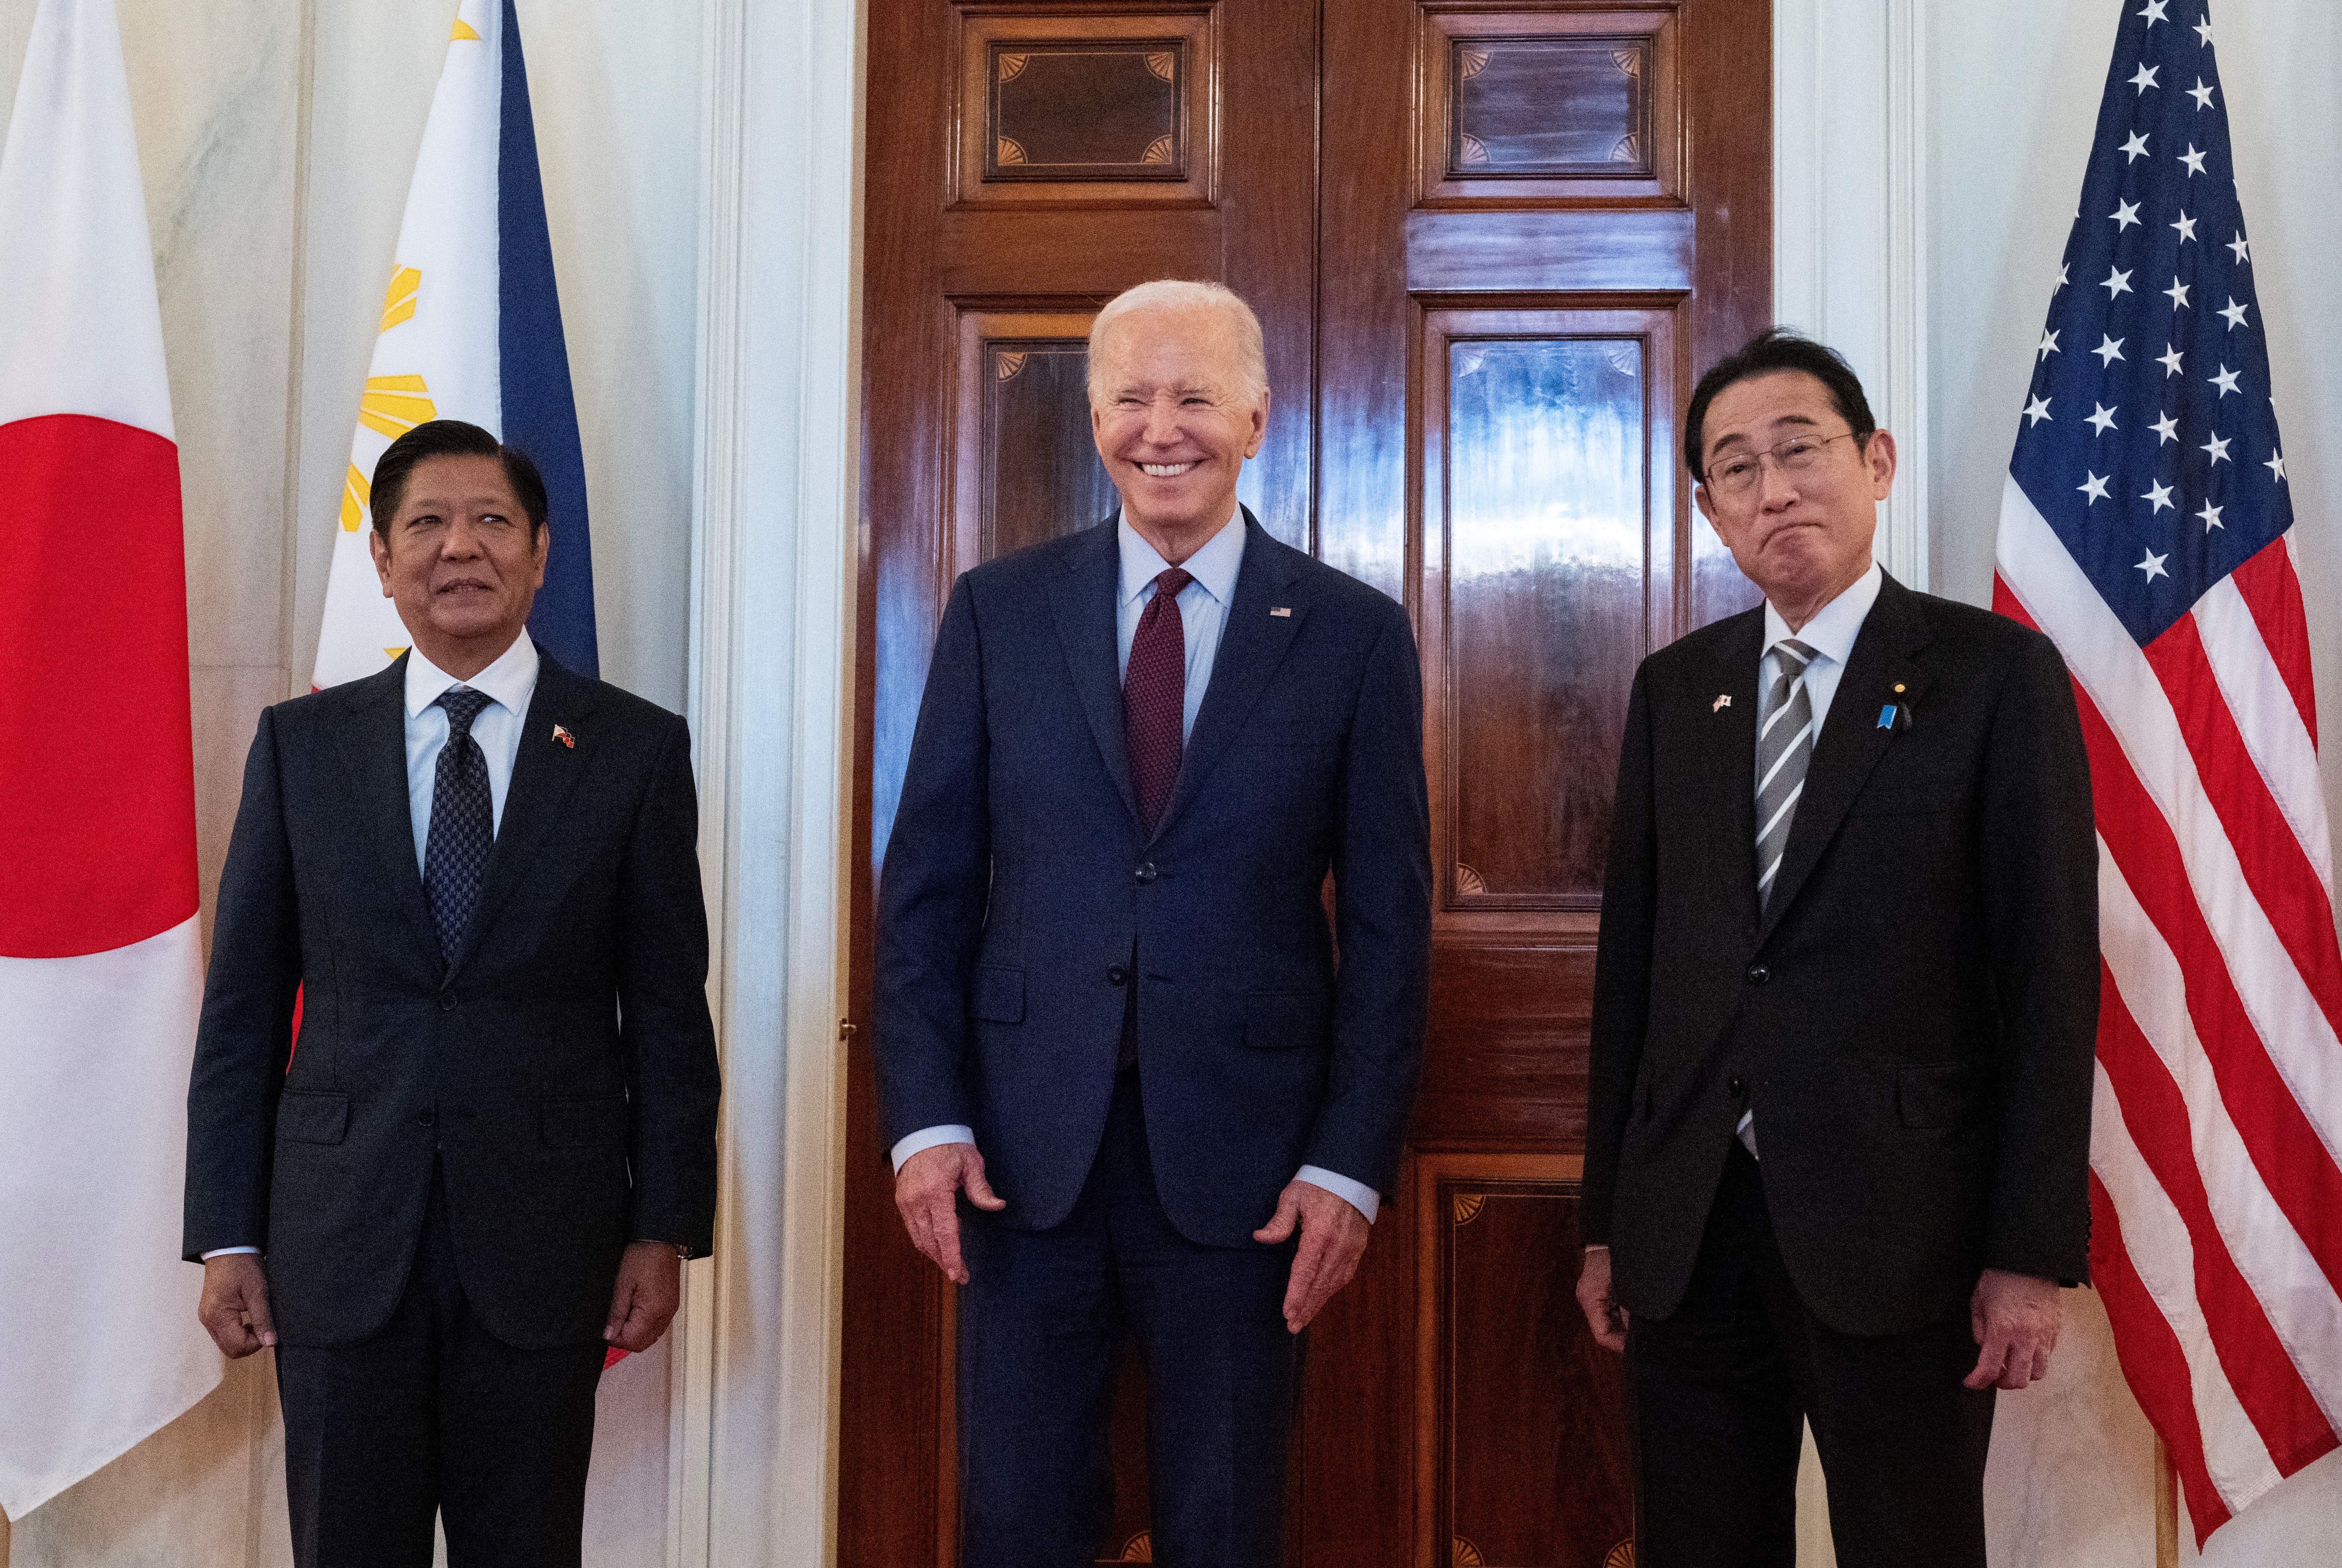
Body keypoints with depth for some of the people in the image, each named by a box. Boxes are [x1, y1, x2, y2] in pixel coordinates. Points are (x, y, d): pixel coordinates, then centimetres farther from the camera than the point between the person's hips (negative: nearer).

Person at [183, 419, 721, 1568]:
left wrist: (667, 1226, -3)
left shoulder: (636, 749, 1)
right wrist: (225, 1233, 2)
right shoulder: (300, 744, 6)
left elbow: (668, 1009, 1)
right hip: (339, 1243, 1)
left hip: (544, 1238, -1)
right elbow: (243, 1001, 6)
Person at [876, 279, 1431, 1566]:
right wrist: (925, 1119, -4)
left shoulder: (1355, 636, 0)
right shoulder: (998, 610, 4)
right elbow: (925, 882, 3)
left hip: (1243, 1152, -1)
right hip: (1025, 1141, 1)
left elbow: (1387, 922, 0)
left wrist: (1352, 1164, -5)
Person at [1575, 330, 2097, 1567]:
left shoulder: (1998, 674, -2)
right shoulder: (1674, 688, 10)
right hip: (1687, 1227, 4)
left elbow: (2052, 976, -5)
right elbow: (1631, 959, 10)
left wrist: (2034, 1255, -9)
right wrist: (1608, 1222, 9)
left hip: (1893, 1228, -3)